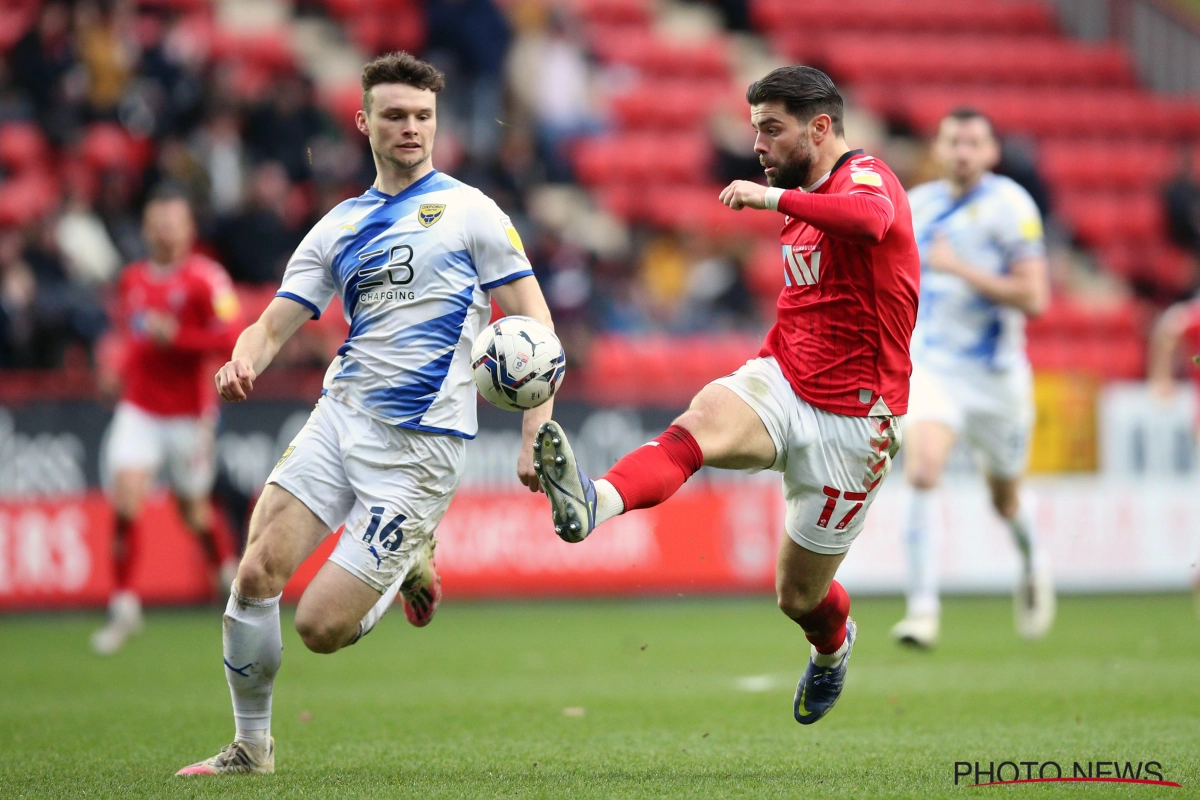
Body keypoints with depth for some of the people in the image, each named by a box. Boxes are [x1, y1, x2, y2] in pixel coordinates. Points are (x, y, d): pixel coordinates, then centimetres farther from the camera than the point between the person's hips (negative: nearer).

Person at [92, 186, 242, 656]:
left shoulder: (205, 279, -11)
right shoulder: (131, 280, 7)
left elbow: (230, 339, -18)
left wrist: (175, 336, -25)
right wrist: (118, 365, 8)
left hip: (188, 413, -3)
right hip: (139, 409, 3)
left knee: (192, 507, 9)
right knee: (126, 498, -14)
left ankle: (227, 570, 40)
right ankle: (124, 605, -11)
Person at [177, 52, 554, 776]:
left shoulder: (470, 212, 0)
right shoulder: (339, 228, 13)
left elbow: (533, 324, -1)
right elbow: (274, 325, 10)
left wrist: (536, 436, -10)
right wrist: (244, 363, -14)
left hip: (419, 444, -5)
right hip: (340, 417, 5)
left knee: (322, 627, -10)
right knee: (257, 574, -11)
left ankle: (409, 567, 22)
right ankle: (252, 746, 8)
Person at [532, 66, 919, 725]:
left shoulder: (864, 174, -12)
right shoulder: (801, 204, 15)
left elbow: (870, 218, -39)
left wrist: (775, 197, -36)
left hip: (850, 419, -6)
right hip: (778, 382, 6)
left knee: (800, 595, 7)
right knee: (698, 424, -30)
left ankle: (832, 647, 43)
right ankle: (596, 503, -57)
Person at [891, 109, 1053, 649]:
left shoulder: (1010, 206, -11)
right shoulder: (916, 205, 4)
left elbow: (1033, 298, -20)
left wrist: (961, 269, -24)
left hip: (994, 374, -2)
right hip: (929, 366, 2)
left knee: (1005, 497, 16)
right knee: (923, 474, -22)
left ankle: (1032, 565, 50)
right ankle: (923, 610, -20)